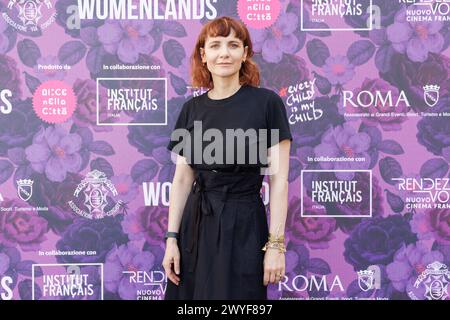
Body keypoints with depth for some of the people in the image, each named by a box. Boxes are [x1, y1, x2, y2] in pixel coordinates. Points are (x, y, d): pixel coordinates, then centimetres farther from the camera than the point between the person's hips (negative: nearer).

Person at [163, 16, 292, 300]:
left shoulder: (266, 103, -7)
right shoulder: (192, 109, 6)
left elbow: (279, 179, -9)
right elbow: (182, 179, 8)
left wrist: (276, 244, -13)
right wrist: (172, 238, 2)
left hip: (243, 227, -4)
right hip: (196, 226, 4)